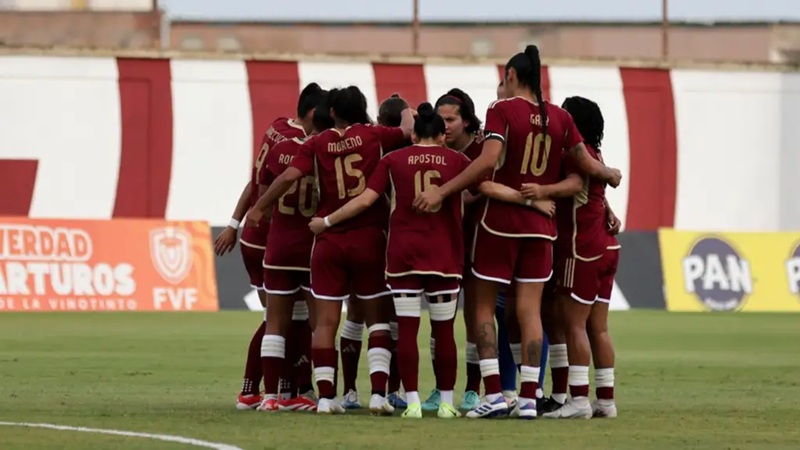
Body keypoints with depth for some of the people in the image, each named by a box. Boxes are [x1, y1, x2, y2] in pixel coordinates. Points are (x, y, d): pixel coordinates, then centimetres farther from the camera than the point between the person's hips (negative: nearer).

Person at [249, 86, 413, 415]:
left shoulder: (317, 144, 0)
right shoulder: (374, 136, -1)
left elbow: (289, 176, -10)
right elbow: (408, 131, 8)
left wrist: (259, 208, 1)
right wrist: (407, 114, 32)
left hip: (329, 240, 0)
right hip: (369, 237, 0)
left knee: (326, 321, 4)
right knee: (378, 318, 7)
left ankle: (326, 396, 0)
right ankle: (378, 394, -4)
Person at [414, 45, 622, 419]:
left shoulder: (502, 110, -8)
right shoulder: (559, 118, 5)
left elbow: (488, 160, -20)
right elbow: (588, 166, 7)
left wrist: (442, 191, -19)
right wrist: (612, 175, 29)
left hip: (500, 222, -4)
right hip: (541, 224, 4)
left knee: (484, 307, 6)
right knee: (530, 311, 5)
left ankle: (493, 393, -4)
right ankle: (528, 399, 1)